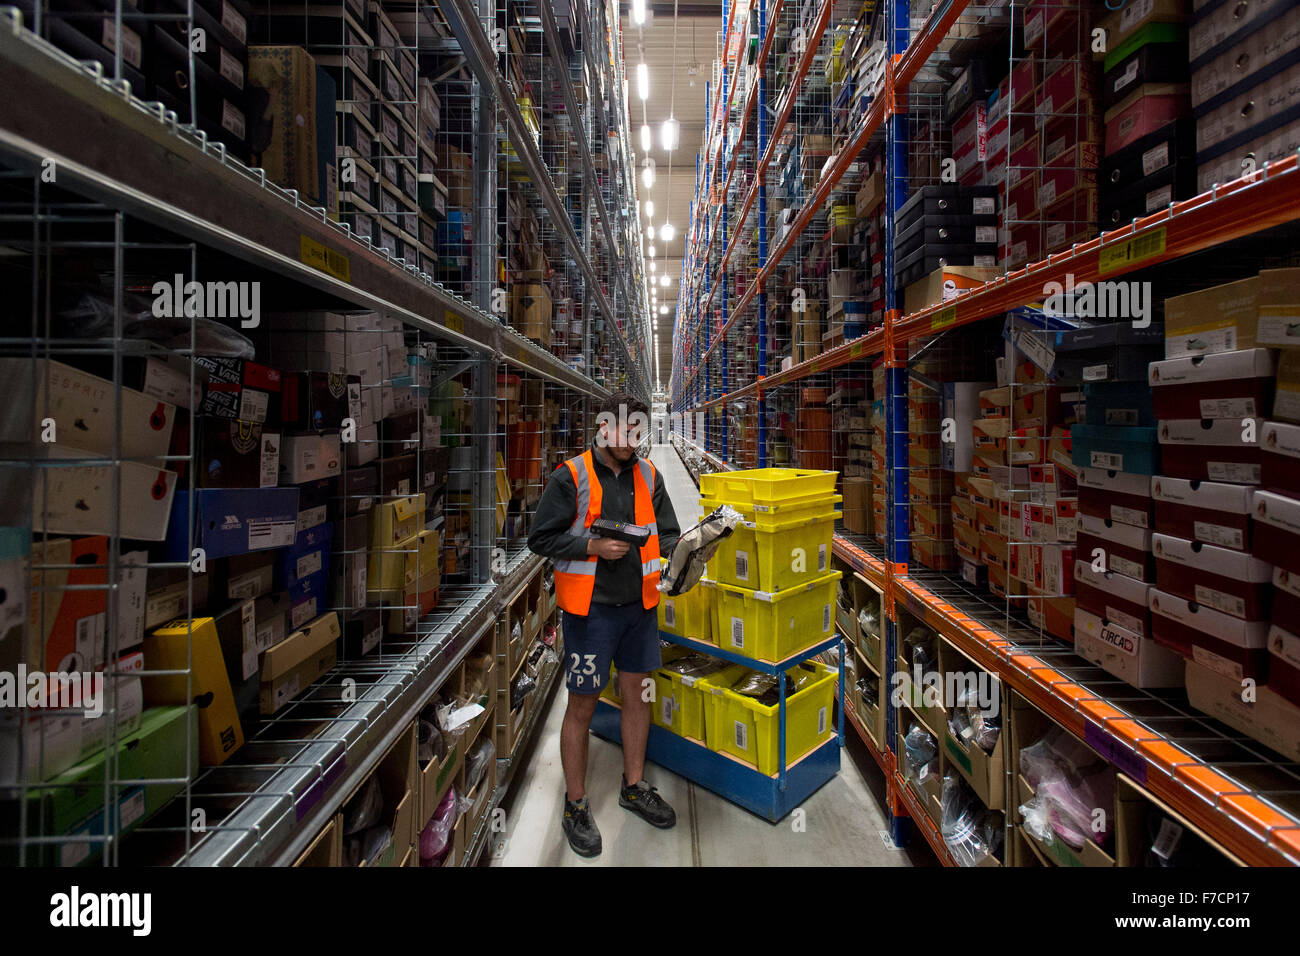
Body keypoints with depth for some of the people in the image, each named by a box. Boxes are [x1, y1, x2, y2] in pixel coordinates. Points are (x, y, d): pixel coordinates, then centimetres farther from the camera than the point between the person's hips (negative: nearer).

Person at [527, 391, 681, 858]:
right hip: (590, 609, -5)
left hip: (639, 605, 5)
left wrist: (673, 549, -10)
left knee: (637, 694, 17)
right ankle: (576, 805, 28)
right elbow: (541, 538, -9)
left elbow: (666, 532, 11)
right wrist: (592, 547, -20)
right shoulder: (570, 477, -10)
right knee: (582, 705, 6)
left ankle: (635, 786, 38)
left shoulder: (648, 475, 5)